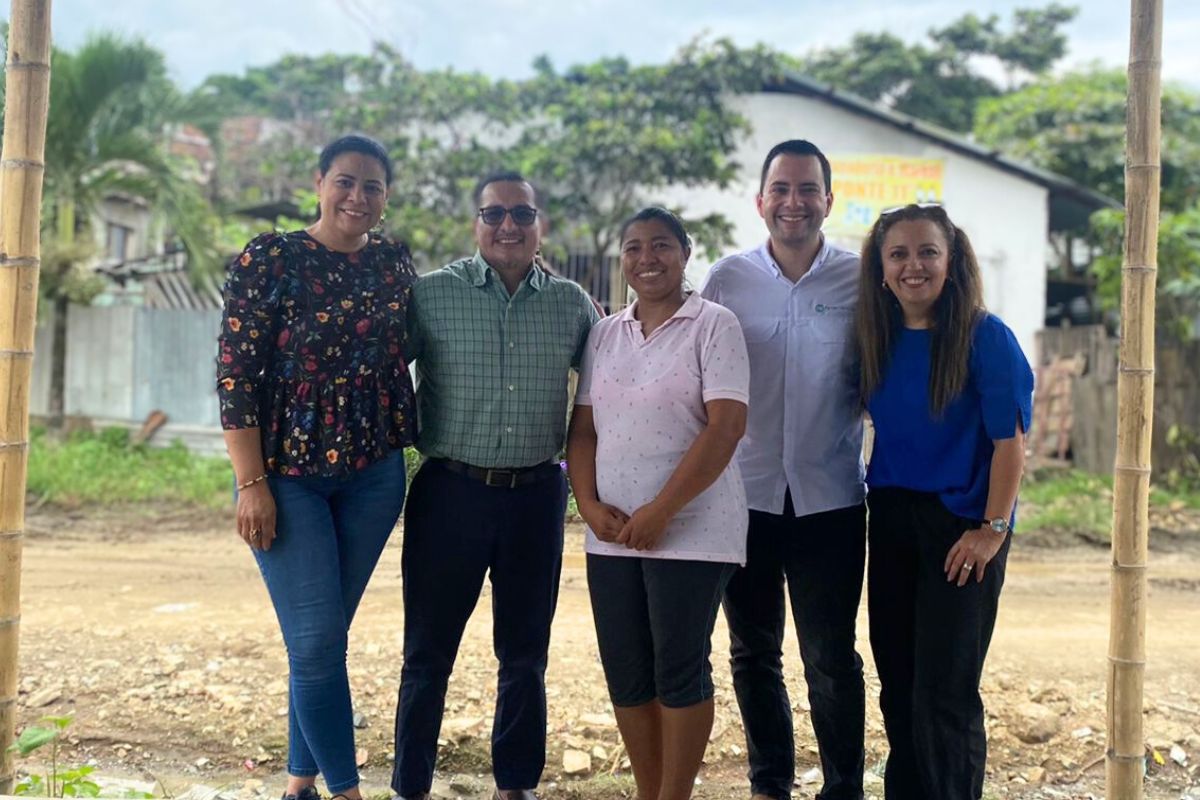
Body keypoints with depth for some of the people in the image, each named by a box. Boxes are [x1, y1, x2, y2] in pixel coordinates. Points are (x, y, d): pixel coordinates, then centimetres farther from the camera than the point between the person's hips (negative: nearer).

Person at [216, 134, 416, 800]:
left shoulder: (394, 262, 6)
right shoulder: (268, 259, -7)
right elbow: (236, 374, -9)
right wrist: (252, 483, -13)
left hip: (374, 472, 4)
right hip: (288, 472, -4)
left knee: (325, 635, 11)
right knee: (316, 639, -6)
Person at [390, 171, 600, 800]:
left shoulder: (572, 304, 6)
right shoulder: (431, 294, -1)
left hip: (537, 494, 2)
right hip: (451, 490, -2)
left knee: (525, 654, 12)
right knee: (428, 652, 6)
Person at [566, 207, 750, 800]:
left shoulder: (712, 325, -4)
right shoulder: (605, 334, 12)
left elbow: (726, 425, -13)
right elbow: (583, 428, 13)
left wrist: (660, 511, -17)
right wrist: (590, 505, -4)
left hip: (691, 530, -5)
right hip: (611, 534, 5)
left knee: (679, 671, -1)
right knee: (625, 673, 8)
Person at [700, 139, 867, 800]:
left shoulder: (862, 281, -2)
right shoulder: (726, 279, 2)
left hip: (829, 498, -2)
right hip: (745, 493, 2)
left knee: (831, 659, 2)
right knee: (753, 654, 13)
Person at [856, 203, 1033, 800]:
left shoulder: (985, 337, -11)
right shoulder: (878, 341, 5)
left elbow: (1010, 439, -13)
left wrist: (993, 529, -15)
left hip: (960, 525, -5)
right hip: (892, 521, 6)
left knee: (944, 693, -3)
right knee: (897, 683, 12)